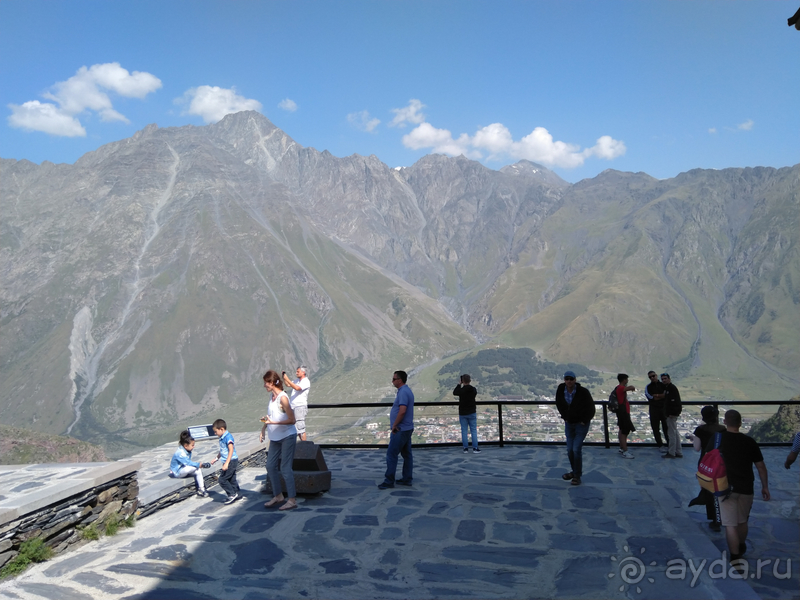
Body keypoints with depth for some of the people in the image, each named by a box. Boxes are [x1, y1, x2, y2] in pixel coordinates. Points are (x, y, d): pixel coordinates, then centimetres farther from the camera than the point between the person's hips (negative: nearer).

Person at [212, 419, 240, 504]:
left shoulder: (228, 437, -18)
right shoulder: (222, 438, 12)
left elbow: (231, 450, -24)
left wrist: (226, 463, -28)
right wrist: (217, 458, 38)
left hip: (231, 461, -10)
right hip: (230, 462, 10)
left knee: (222, 479, -7)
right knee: (232, 479, 14)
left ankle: (232, 494, -1)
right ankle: (235, 494, 22)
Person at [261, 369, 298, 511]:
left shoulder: (282, 398, -19)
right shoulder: (272, 396, 6)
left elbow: (292, 420, -21)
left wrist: (273, 422, -26)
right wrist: (263, 429, 13)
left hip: (287, 437, -9)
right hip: (275, 437, 9)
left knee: (285, 468, -5)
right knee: (270, 466, 11)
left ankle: (292, 500, 4)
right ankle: (278, 496, 25)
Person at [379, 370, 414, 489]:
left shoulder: (403, 392, -19)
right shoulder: (407, 391, 13)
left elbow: (402, 411, -28)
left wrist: (394, 425, -18)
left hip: (400, 430, -10)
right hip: (407, 428, 10)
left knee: (391, 454, -4)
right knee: (406, 454, 12)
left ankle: (389, 481, 1)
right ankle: (407, 479, 19)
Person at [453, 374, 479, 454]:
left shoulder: (461, 390, -13)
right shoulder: (473, 390, -7)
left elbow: (454, 392, 6)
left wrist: (459, 384, 11)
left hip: (462, 413, -1)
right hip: (472, 413, 1)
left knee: (464, 431, 6)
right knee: (474, 431, 6)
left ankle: (465, 448, 6)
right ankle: (475, 448, 4)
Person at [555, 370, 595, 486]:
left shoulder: (583, 392, -21)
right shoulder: (561, 390, -9)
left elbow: (590, 408, -10)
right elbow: (559, 404, 10)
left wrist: (584, 421, -9)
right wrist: (565, 417, 7)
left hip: (581, 424, -4)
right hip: (569, 423, 5)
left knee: (576, 449, -11)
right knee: (570, 450, 8)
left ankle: (577, 476, 4)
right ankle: (574, 471, 30)